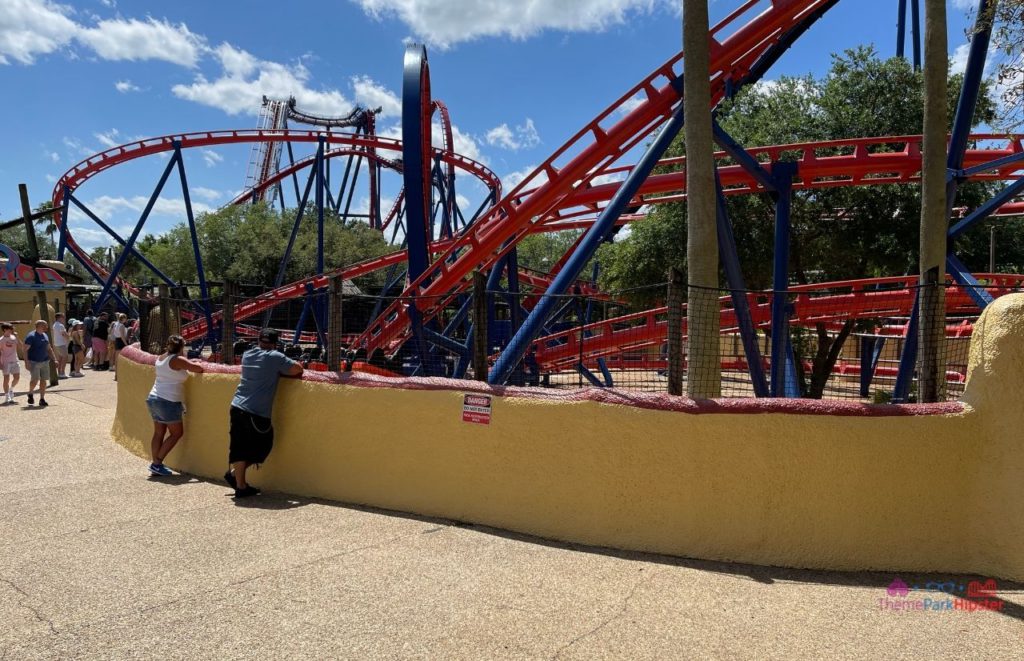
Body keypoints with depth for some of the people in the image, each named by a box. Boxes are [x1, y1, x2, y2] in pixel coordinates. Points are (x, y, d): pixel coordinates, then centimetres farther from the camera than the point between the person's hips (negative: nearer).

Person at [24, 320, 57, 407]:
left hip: (45, 362, 6)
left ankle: (42, 399, 9)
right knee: (35, 380, -12)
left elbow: (49, 349, 22)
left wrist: (54, 359, 16)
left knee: (43, 380, 4)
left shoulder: (45, 336, 14)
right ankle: (30, 394, 16)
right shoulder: (31, 336, -8)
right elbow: (25, 350, -11)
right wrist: (26, 362, -18)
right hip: (34, 362, -6)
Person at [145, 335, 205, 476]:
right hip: (168, 401, -8)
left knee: (158, 433, 11)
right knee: (177, 433, 3)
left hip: (154, 398, 8)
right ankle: (157, 463, 2)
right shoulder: (177, 360, -13)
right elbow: (198, 368, -17)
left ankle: (155, 463, 10)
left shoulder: (161, 358, 11)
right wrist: (199, 369, 6)